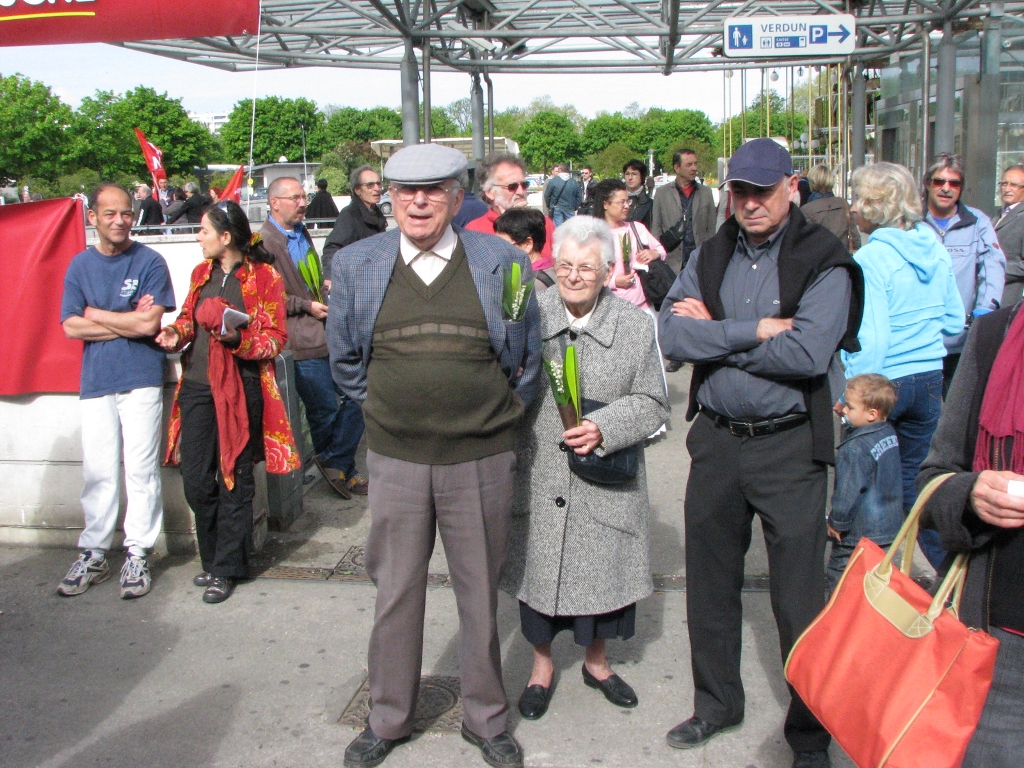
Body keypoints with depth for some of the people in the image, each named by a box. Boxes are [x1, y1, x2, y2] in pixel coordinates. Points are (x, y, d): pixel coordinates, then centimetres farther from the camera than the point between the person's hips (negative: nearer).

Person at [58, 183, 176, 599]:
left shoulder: (150, 262, -1)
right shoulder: (80, 265, 9)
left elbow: (150, 323, -11)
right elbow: (71, 326, 1)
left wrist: (97, 315, -2)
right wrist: (127, 322, -7)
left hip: (142, 381, -3)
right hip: (95, 382, 3)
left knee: (141, 469, 0)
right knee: (98, 471, 5)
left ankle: (137, 556, 9)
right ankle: (93, 555, 16)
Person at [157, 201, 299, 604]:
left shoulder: (263, 276, -5)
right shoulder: (201, 273, 14)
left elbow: (276, 337, -6)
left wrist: (239, 338, -22)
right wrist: (177, 333, 3)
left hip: (240, 389, -6)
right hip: (196, 386, 6)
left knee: (234, 480, 3)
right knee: (196, 480, 6)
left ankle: (227, 569, 15)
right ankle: (212, 559, 24)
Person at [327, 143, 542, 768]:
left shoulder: (503, 263, 0)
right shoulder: (356, 265, 3)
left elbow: (529, 356, 10)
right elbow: (345, 358, 15)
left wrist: (502, 412, 10)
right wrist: (384, 408, 13)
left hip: (481, 459, -1)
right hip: (396, 459, 1)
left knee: (481, 592, 10)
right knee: (396, 592, 11)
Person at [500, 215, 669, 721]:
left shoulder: (635, 326, -2)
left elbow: (652, 402, -2)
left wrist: (604, 427, -18)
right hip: (537, 478, 0)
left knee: (601, 569, 12)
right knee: (536, 567, 11)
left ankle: (596, 660, 38)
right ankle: (542, 664, 33)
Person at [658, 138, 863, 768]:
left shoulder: (824, 262, -8)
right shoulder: (711, 257, 6)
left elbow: (808, 353, -22)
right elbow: (672, 335, -7)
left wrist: (713, 335, -12)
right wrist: (753, 330, -17)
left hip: (790, 444, -4)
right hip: (716, 438, 5)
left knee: (799, 597, 3)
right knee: (710, 585, 16)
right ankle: (717, 704, 36)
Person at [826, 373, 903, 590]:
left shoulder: (855, 449, -24)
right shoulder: (889, 433, 2)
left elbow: (848, 492, -20)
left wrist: (836, 522, -8)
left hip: (858, 534, -9)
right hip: (889, 528, 9)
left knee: (838, 580, 1)